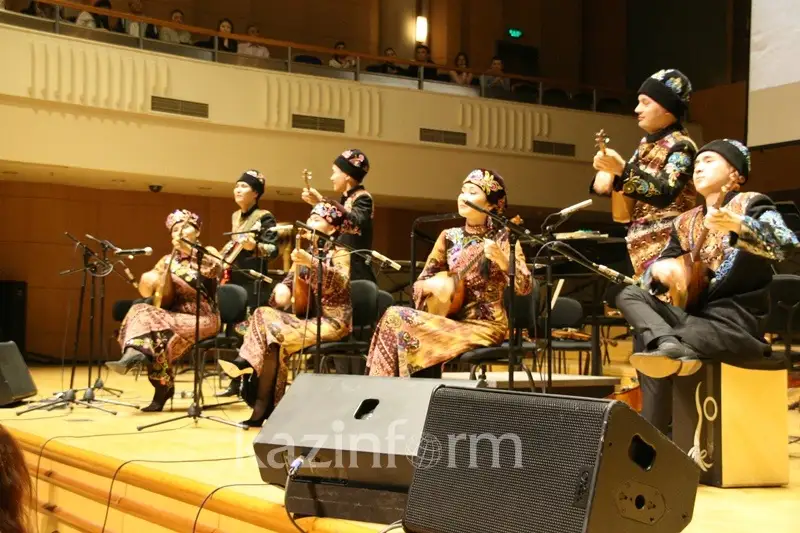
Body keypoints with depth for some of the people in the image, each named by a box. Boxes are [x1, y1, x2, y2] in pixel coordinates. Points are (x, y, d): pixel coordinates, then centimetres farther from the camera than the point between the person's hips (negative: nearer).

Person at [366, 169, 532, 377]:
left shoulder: (502, 239, -4)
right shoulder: (449, 237, 9)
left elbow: (525, 288, -16)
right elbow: (419, 284, 12)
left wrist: (501, 260, -33)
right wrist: (432, 285, -12)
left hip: (486, 325, -5)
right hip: (452, 318, 5)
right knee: (394, 316, -21)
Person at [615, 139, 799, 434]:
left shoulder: (751, 204, -1)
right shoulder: (685, 222, 18)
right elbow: (652, 275, 18)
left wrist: (736, 225, -41)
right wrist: (659, 270, -10)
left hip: (737, 319, -7)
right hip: (695, 313, 7)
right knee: (629, 294, -14)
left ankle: (653, 441, -29)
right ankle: (671, 347, -40)